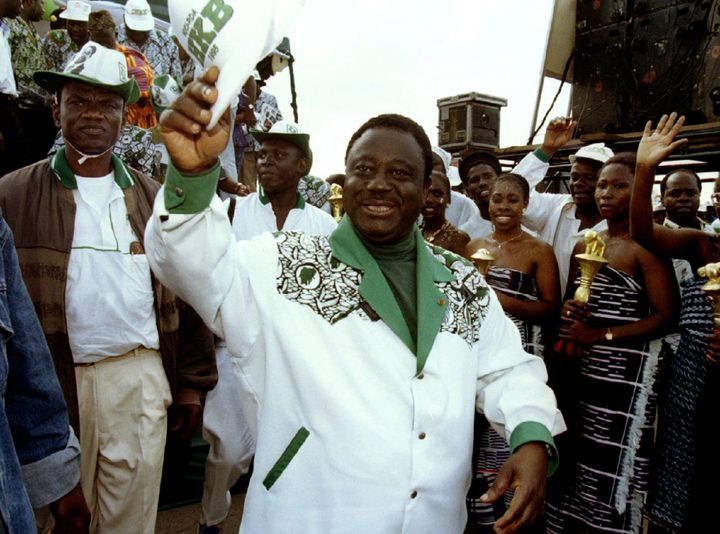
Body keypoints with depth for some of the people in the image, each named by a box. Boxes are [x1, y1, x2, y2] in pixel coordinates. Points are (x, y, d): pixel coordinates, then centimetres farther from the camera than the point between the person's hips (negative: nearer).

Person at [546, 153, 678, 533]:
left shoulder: (646, 246, -6)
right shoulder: (583, 246, 13)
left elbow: (666, 315, -12)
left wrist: (602, 335, -16)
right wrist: (568, 316, 0)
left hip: (624, 372, -6)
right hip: (576, 369, 6)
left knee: (610, 466, -1)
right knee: (571, 461, 11)